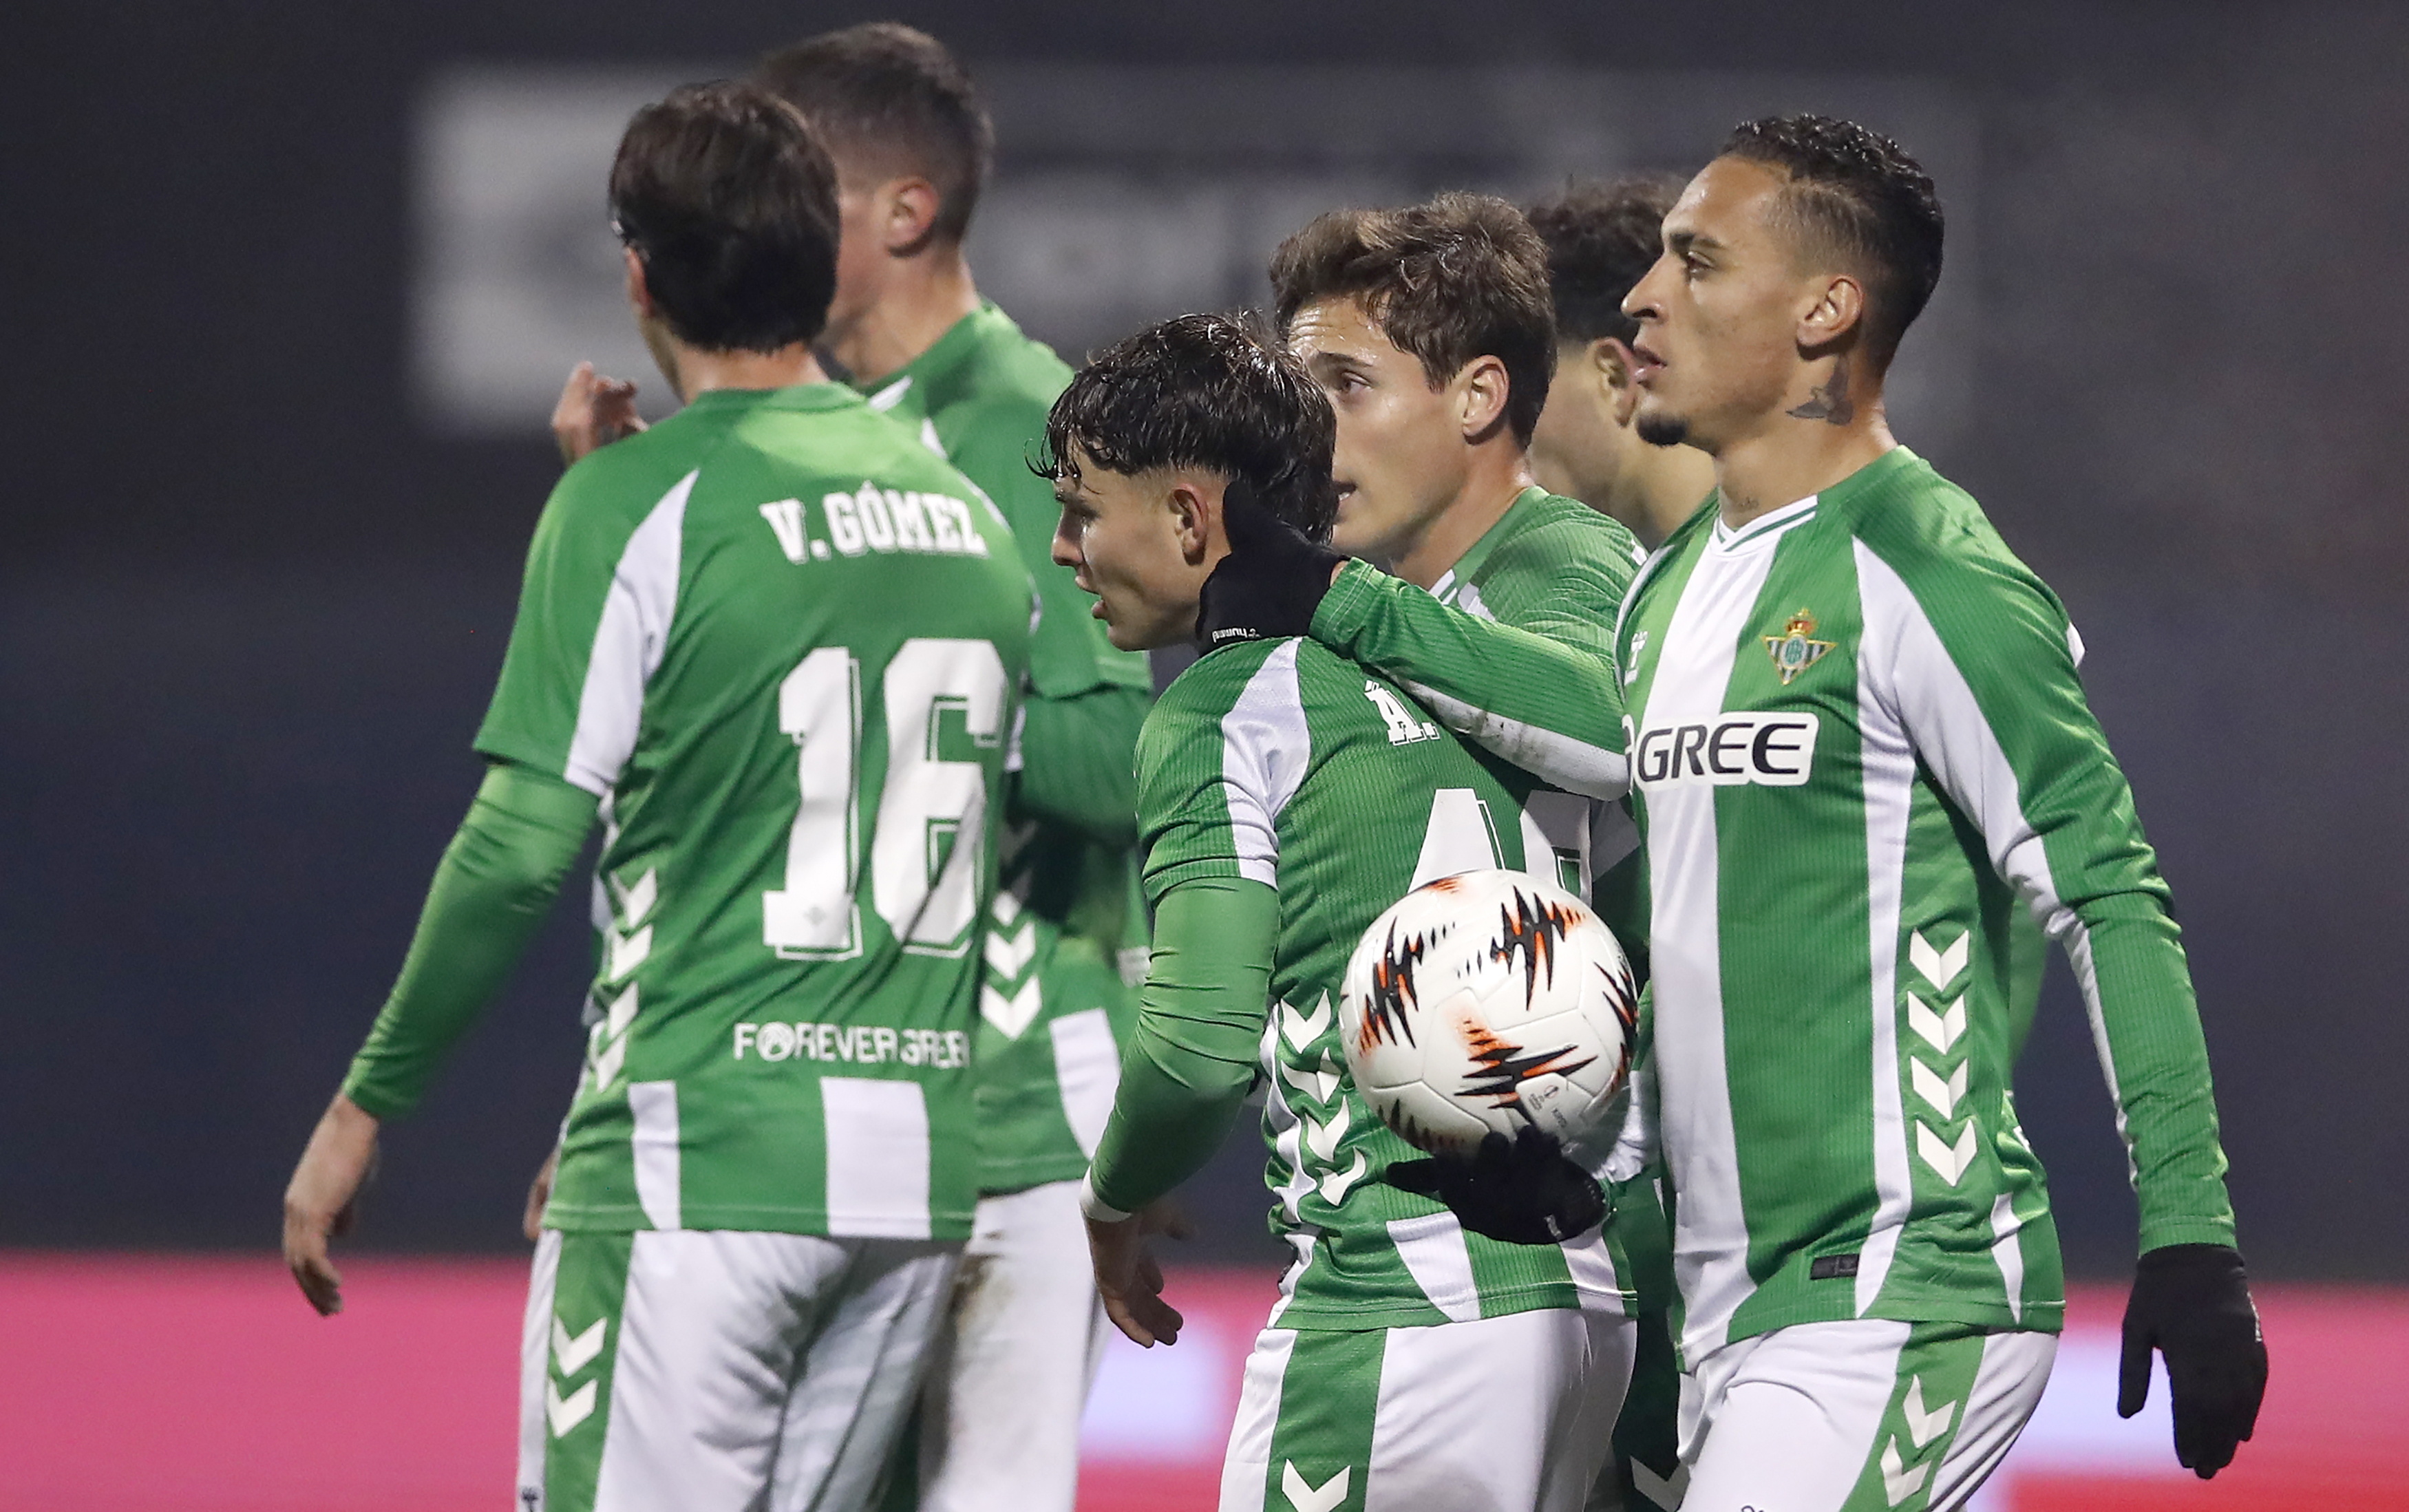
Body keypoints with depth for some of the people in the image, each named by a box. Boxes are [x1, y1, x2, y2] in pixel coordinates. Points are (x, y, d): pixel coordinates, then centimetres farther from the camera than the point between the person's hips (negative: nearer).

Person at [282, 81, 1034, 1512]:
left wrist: (367, 1105, -1)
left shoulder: (637, 500, -8)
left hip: (702, 1166, -6)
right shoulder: (970, 512, 12)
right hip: (922, 1176, 7)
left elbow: (526, 846, -12)